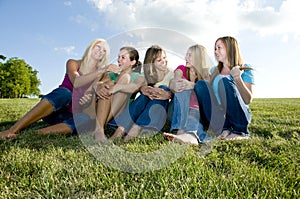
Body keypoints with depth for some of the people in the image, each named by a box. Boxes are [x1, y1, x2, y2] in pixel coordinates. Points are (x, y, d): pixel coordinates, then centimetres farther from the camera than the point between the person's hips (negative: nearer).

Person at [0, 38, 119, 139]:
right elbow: (76, 83, -19)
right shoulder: (73, 63, 3)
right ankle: (13, 130, -38)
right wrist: (102, 70, -27)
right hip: (51, 109, -1)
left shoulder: (101, 75, 11)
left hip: (70, 115, 2)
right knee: (65, 93, -36)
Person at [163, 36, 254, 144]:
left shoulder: (245, 69, 5)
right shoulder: (214, 71, 18)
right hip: (218, 115, 4)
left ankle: (240, 131, -19)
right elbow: (208, 91, 8)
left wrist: (238, 79, -20)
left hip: (239, 116, -3)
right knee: (201, 84, -17)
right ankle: (222, 130, -28)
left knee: (226, 81, -26)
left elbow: (248, 100, -6)